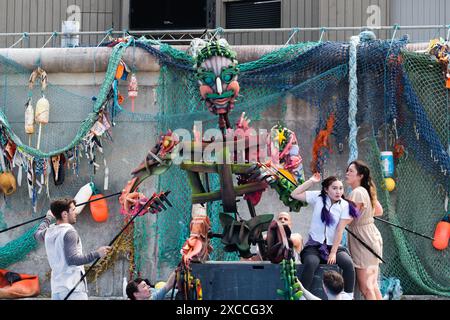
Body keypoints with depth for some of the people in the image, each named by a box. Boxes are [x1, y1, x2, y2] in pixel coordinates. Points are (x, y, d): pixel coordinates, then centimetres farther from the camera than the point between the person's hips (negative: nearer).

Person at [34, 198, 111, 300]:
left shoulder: (49, 232, 12)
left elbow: (37, 234, 37)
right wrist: (96, 254, -20)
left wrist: (48, 218, 52)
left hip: (56, 289, 8)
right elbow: (72, 259, -20)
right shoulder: (69, 232, -12)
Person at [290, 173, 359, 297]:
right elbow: (294, 195, -1)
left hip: (333, 245, 1)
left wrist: (333, 253, -13)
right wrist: (311, 181, -6)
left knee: (348, 263, -29)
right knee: (310, 263, -34)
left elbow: (339, 231, -7)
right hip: (314, 245, -1)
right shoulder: (318, 197, 2)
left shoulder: (345, 206, -1)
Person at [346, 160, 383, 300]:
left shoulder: (357, 193, -18)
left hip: (364, 242, -10)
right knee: (373, 285, 15)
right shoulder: (366, 191, 10)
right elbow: (379, 211, 22)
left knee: (365, 287, -6)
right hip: (371, 237, 10)